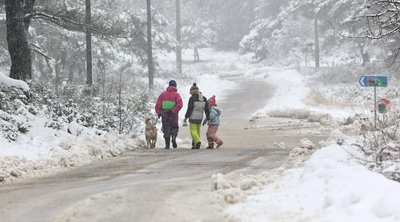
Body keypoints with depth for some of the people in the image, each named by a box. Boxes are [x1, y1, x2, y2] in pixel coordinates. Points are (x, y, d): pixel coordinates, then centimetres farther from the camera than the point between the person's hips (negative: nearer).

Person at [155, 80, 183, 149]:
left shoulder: (163, 94, 3)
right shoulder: (176, 94, -3)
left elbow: (158, 104, -2)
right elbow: (180, 104, -17)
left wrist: (158, 112, 3)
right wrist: (173, 110, -15)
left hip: (164, 114, 1)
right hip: (173, 115, -1)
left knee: (166, 128, 8)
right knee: (174, 127, 15)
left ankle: (167, 144, 3)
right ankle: (173, 138, -12)